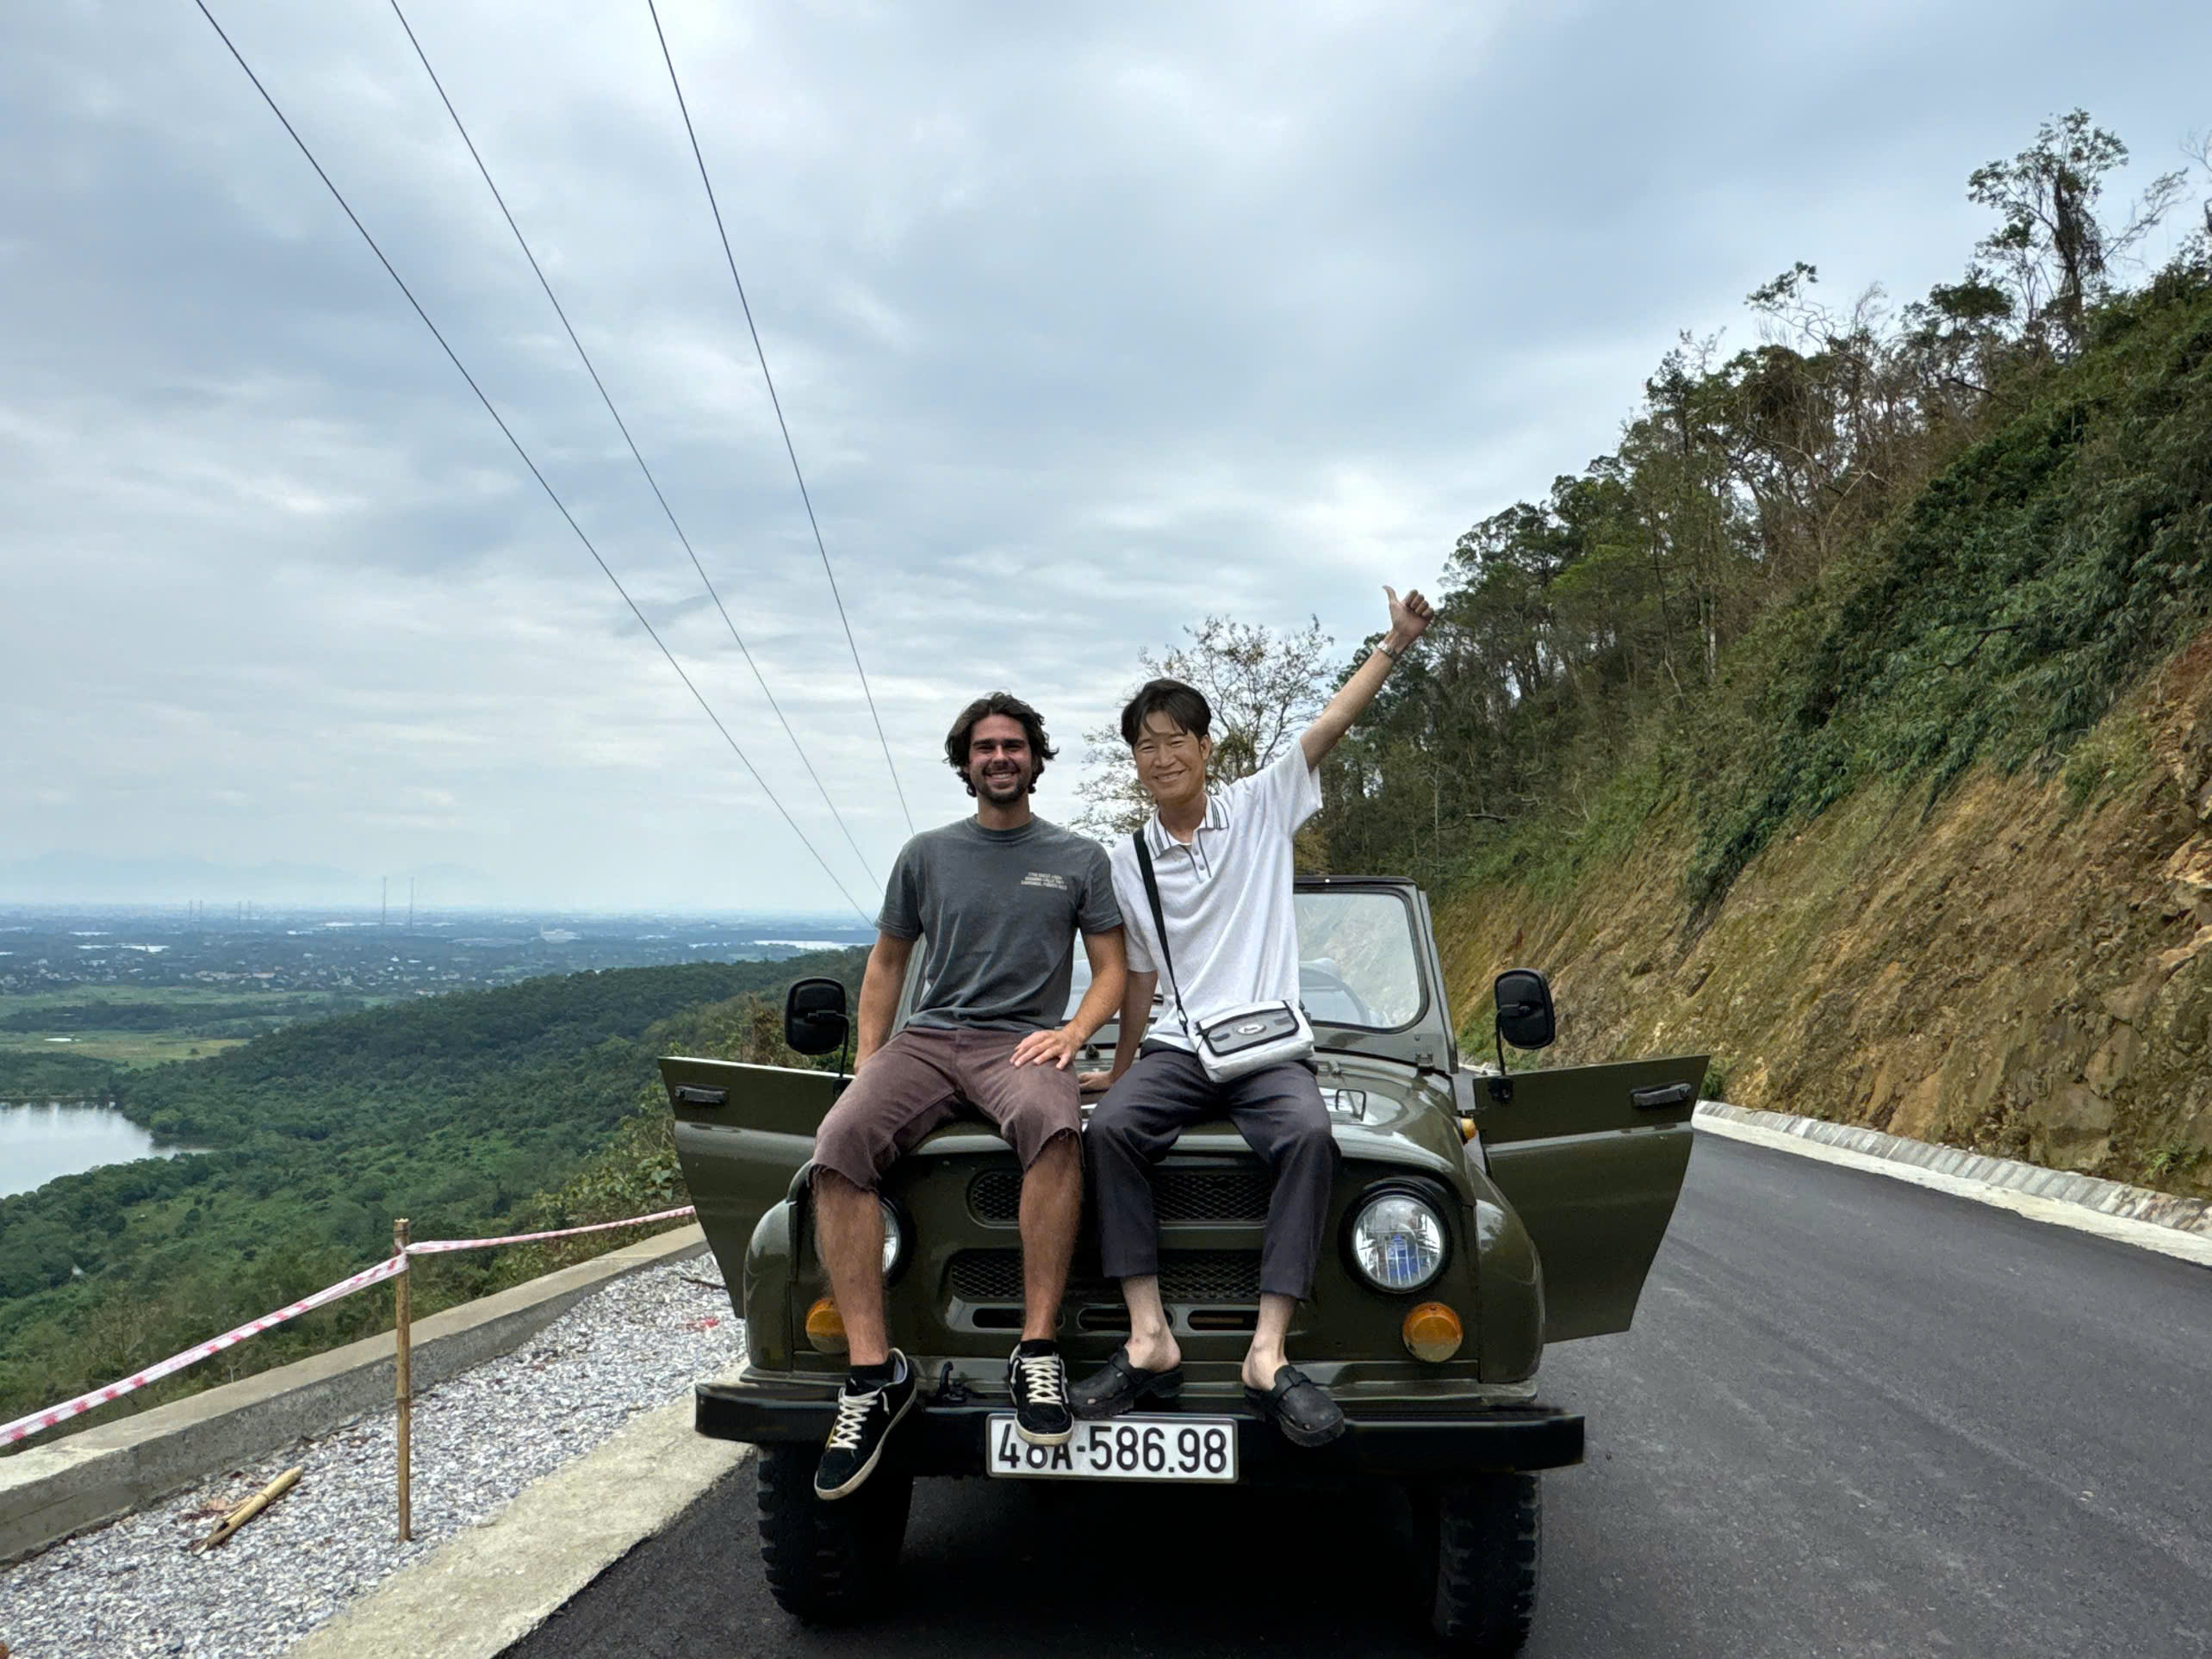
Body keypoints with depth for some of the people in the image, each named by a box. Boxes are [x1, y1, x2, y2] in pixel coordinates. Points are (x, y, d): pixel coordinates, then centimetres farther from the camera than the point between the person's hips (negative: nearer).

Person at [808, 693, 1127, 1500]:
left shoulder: (1079, 857, 12)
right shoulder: (926, 854, 16)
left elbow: (1110, 970, 12)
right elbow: (887, 962, 21)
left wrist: (1072, 1032, -7)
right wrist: (867, 1063, 9)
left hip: (1020, 1042, -2)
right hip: (925, 1039, 2)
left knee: (1054, 1126, -40)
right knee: (837, 1147, -29)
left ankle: (1037, 1353, -33)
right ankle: (873, 1373, -26)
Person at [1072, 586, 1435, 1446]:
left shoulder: (1260, 807, 7)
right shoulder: (1125, 861, 12)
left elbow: (1332, 722, -2)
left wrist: (1394, 644, -10)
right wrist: (1120, 1070, 20)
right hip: (1175, 1047, 2)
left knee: (1309, 1133, -34)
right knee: (1108, 1128, -30)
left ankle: (1269, 1354, -33)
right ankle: (1149, 1339, -27)